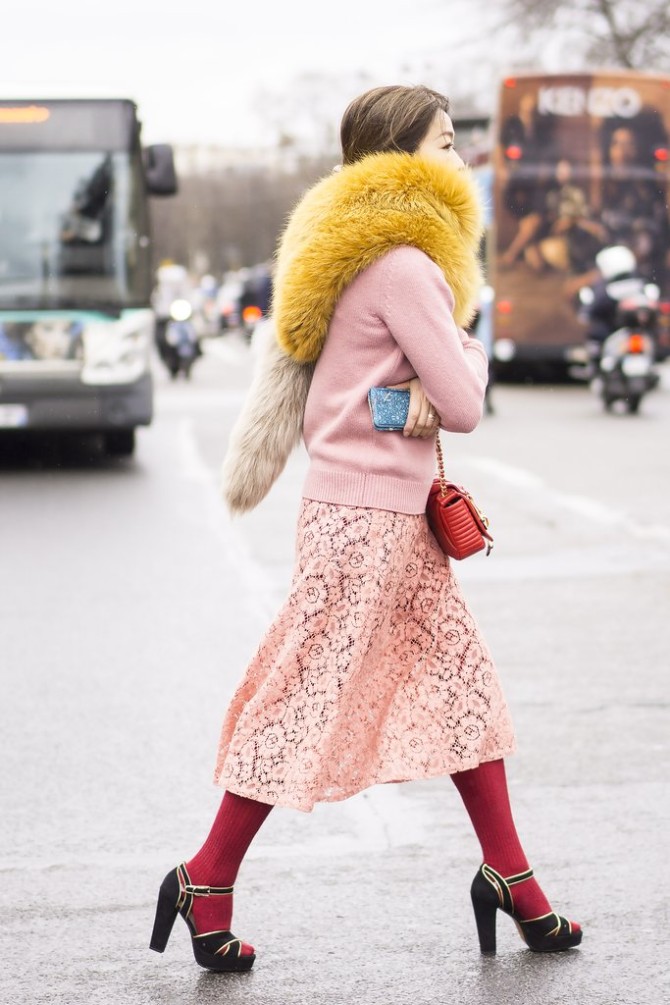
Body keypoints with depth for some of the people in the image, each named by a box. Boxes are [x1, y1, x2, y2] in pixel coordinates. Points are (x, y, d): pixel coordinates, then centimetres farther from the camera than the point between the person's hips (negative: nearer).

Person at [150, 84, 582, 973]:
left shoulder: (372, 256, 14)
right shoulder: (403, 264, -17)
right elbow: (465, 404, -16)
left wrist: (423, 389, -8)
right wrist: (469, 356, 5)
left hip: (397, 514, 10)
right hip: (367, 511, -10)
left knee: (460, 680, 11)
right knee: (310, 700, -3)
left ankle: (511, 880, 18)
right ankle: (206, 882, 9)